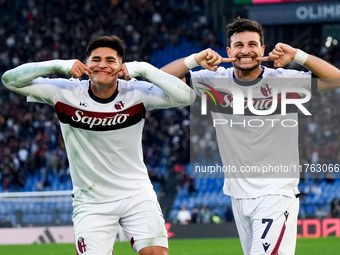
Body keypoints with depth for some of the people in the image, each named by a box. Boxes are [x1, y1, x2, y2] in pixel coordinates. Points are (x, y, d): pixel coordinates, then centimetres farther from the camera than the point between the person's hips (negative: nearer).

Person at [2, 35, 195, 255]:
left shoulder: (136, 92, -8)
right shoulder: (66, 92, -7)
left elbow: (186, 97, -20)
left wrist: (143, 70, -24)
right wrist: (59, 65, -21)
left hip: (137, 195, 0)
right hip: (90, 202, 0)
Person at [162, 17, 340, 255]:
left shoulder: (284, 81, -6)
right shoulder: (215, 81, 2)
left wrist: (297, 55, -19)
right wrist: (197, 58, -14)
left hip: (277, 193, -4)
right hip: (239, 196, 4)